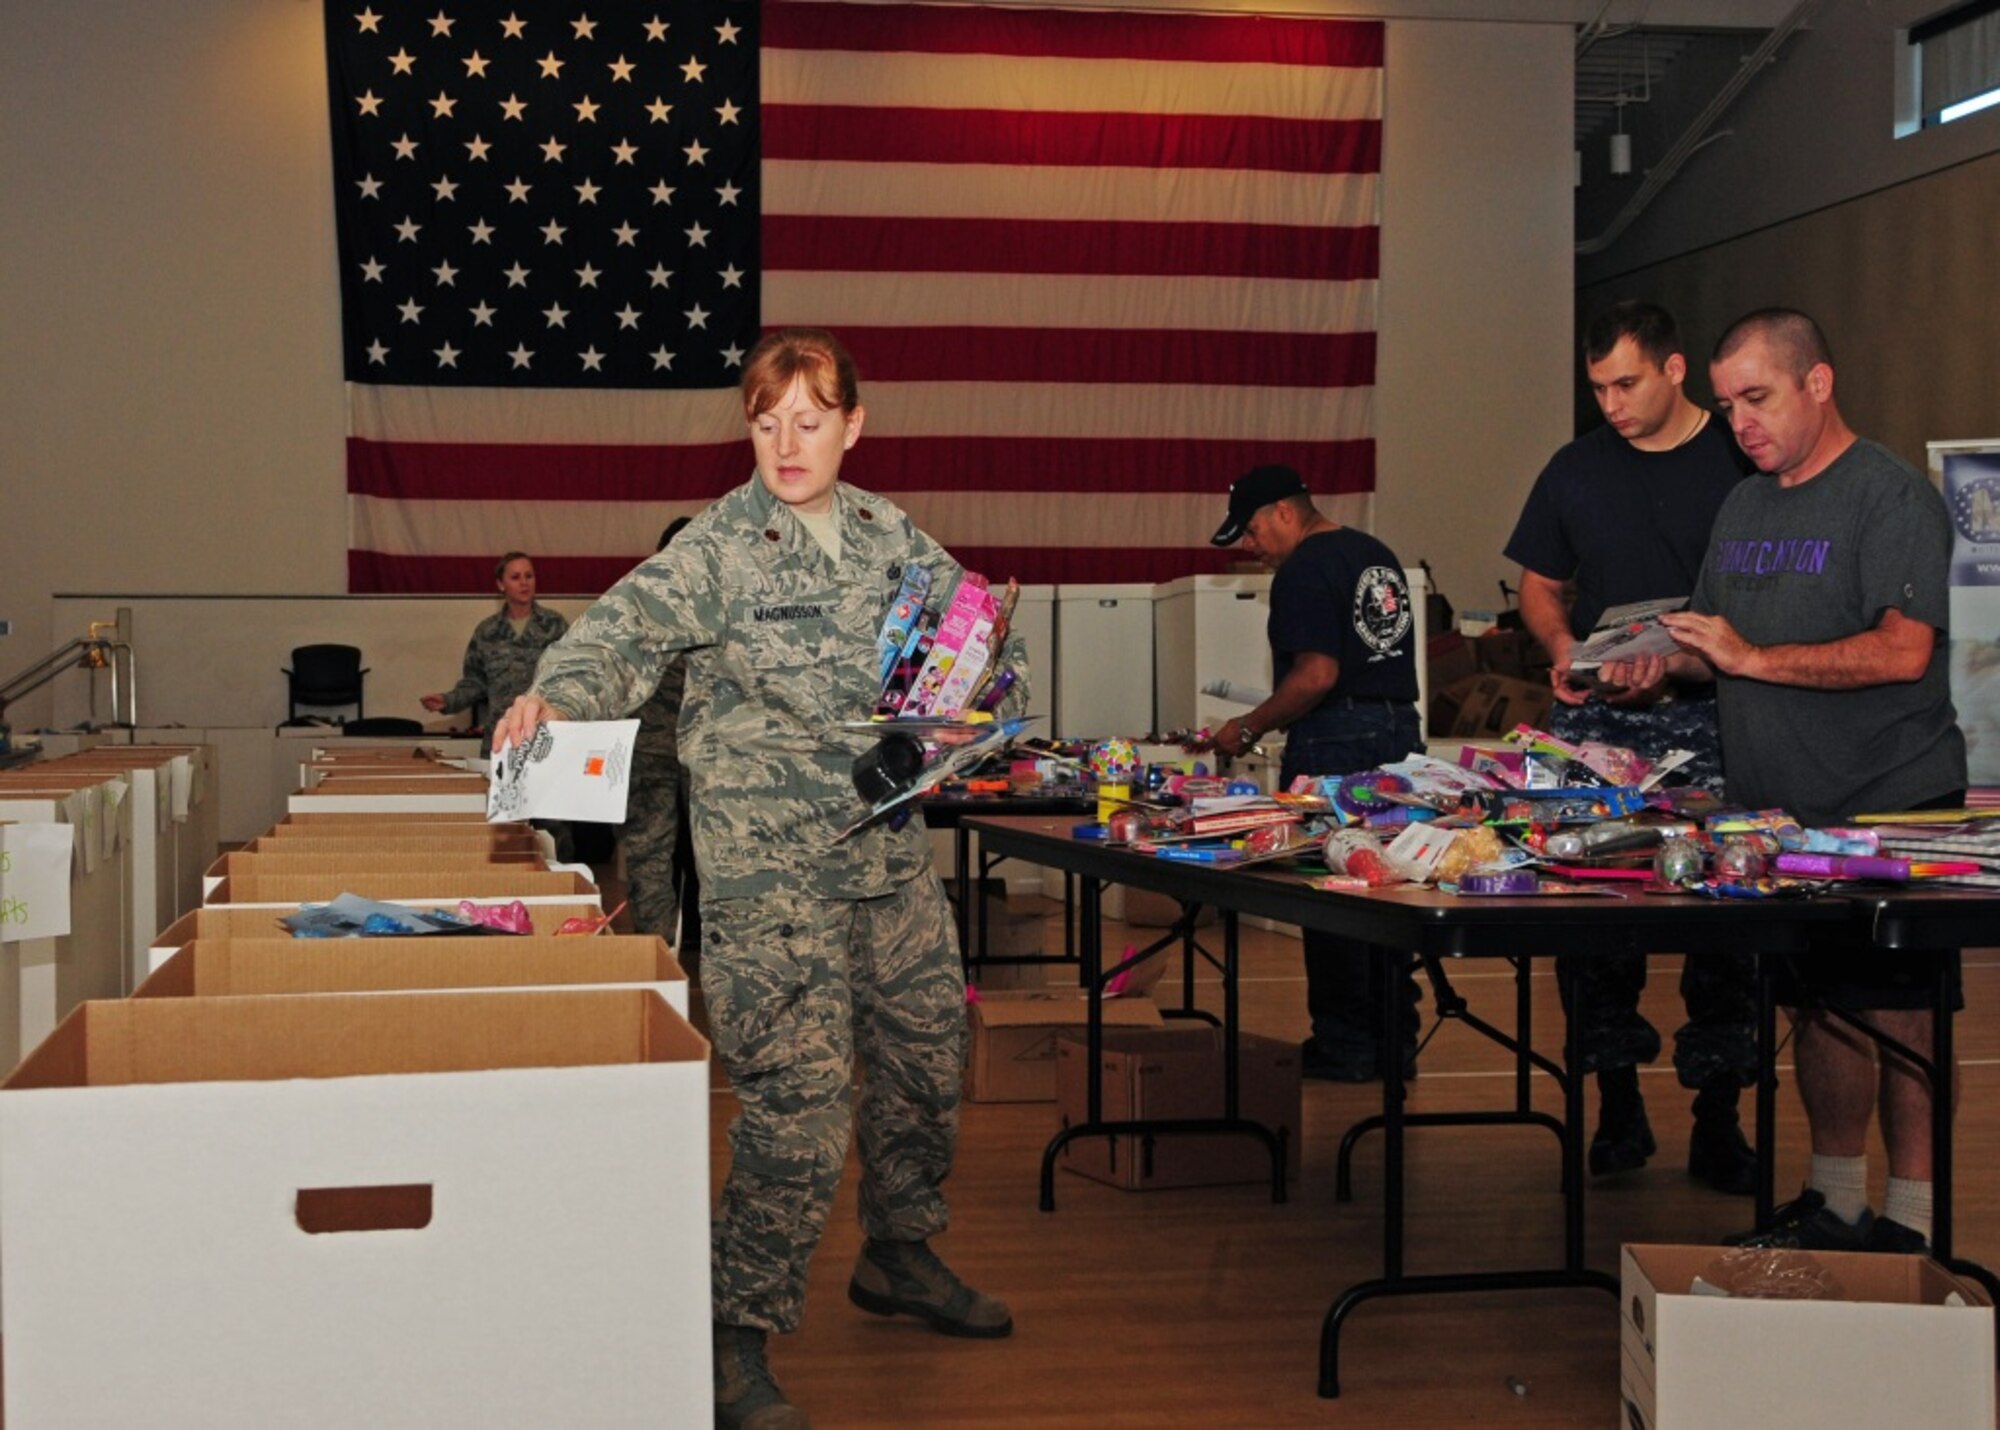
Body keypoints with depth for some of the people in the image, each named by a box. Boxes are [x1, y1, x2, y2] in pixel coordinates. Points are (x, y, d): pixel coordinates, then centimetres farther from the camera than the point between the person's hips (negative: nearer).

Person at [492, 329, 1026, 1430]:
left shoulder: (890, 535, 9)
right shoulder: (720, 547, -9)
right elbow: (628, 626, -23)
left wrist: (996, 682, 3)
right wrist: (557, 694, -41)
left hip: (893, 851, 7)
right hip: (771, 867, -7)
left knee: (926, 1054, 18)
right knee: (797, 1098, -12)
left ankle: (900, 1254, 41)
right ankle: (737, 1339, -1)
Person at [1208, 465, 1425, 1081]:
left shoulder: (1305, 569, -12)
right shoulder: (1378, 556, 16)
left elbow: (1317, 674, -21)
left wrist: (1249, 727, -12)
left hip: (1336, 741, -9)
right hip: (1400, 730, 9)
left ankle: (1343, 1046, 4)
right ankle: (1394, 1040, 17)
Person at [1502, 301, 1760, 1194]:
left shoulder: (1739, 465, 1)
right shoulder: (1576, 469, 11)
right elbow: (1539, 586, 19)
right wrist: (1562, 647, -2)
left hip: (1709, 720, -3)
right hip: (1597, 719, 3)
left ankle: (1717, 1119, 5)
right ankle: (1616, 1104, 13)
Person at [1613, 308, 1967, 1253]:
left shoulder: (1889, 496, -10)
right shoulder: (1743, 506, 15)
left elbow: (1903, 651, -21)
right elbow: (1718, 639, 23)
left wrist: (1754, 659, -21)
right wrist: (1664, 662, 1)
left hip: (1893, 809, -7)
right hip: (1783, 812, 7)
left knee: (1898, 1012, -2)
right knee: (1814, 1008, 13)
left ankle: (1911, 1219, 7)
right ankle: (1834, 1203, 24)